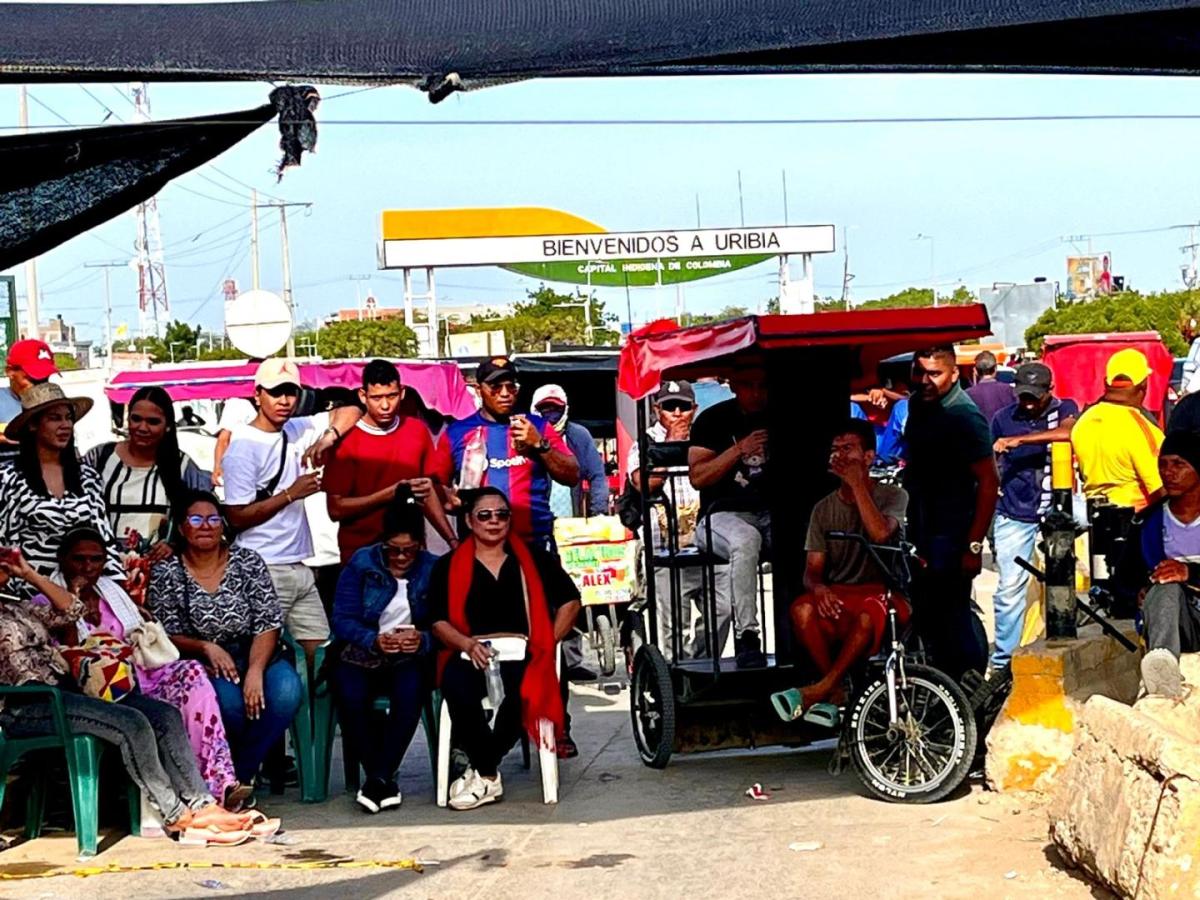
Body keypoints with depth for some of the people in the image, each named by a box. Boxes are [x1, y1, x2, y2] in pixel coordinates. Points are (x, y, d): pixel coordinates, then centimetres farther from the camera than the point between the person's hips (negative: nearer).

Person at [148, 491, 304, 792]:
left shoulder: (248, 562, 4)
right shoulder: (166, 573, 2)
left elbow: (268, 624, -3)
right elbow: (166, 637, -1)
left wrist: (256, 671, -19)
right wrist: (206, 648, -20)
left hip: (255, 656, 2)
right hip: (202, 666, -2)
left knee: (286, 691, -30)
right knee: (229, 699, -36)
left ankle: (240, 773, -11)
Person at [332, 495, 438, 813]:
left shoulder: (433, 569, 6)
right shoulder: (361, 563, 5)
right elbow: (342, 619, -5)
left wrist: (422, 640, -25)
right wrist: (374, 640, -22)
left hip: (411, 657, 0)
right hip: (363, 654, 0)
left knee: (410, 690, -35)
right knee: (350, 694, -32)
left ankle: (379, 778, -24)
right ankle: (383, 780, -19)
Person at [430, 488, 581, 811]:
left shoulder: (534, 560, 17)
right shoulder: (448, 567, 15)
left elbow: (569, 602, 16)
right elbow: (438, 621, 7)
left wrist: (546, 642, 2)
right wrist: (468, 644, -13)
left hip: (521, 656, 0)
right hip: (469, 655, 0)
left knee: (518, 691, -37)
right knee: (456, 687, -36)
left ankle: (481, 772, -16)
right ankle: (489, 777, -22)